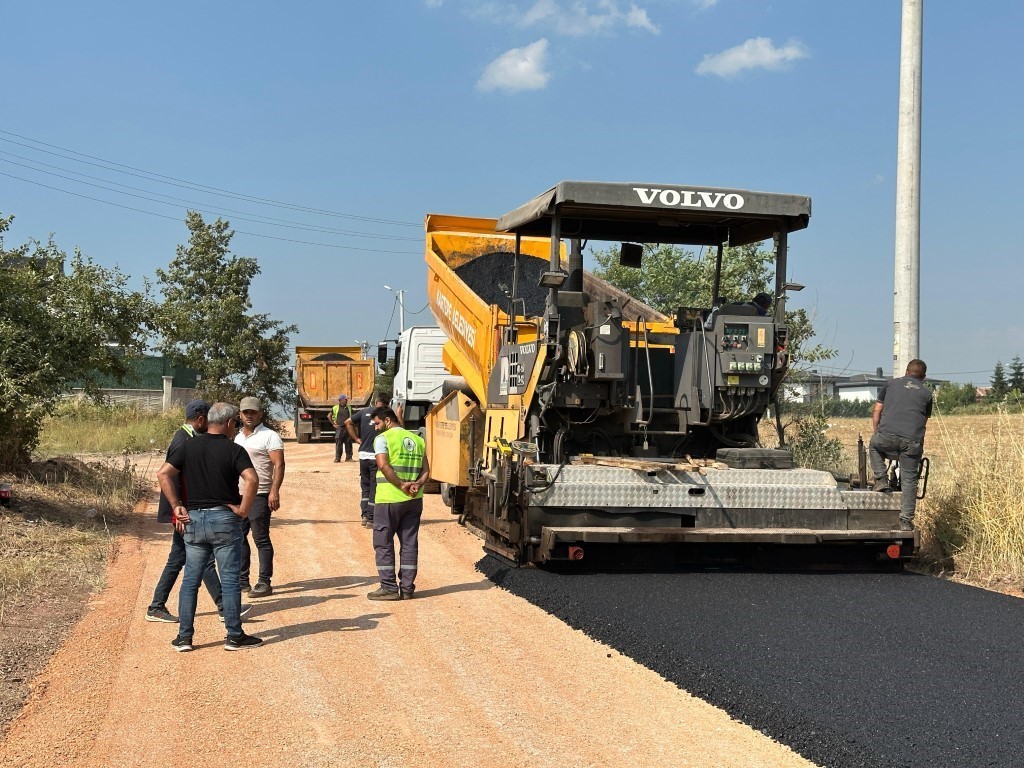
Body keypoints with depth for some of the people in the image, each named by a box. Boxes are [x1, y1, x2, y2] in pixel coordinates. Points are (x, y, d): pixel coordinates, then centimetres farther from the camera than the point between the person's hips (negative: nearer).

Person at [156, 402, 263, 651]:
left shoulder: (187, 446, 5)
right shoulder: (234, 450, -6)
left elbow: (163, 474, -3)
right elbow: (251, 479, -21)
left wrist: (176, 506, 1)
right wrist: (242, 509, -10)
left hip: (193, 519, 4)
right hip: (224, 519, -3)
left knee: (190, 579, 10)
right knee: (230, 580, 4)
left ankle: (184, 637, 12)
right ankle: (234, 636, 9)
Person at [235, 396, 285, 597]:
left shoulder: (270, 437, -5)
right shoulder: (237, 437, 17)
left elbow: (279, 465, -13)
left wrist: (274, 491, -23)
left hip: (259, 495, -7)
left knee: (261, 539, -5)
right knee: (238, 538, 10)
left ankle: (264, 582, -1)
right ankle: (242, 580, 19)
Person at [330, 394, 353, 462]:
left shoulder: (349, 408, 11)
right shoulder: (335, 408, 0)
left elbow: (352, 417, 23)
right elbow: (329, 416, 7)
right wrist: (333, 424, 1)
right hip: (339, 428, -3)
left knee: (348, 443, 3)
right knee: (338, 443, -3)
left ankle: (349, 457, 11)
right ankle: (337, 458, 2)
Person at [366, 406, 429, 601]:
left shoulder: (383, 438, -5)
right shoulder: (417, 440, 14)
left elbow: (383, 465, -18)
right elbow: (426, 470, 6)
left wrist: (402, 485, -14)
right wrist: (417, 485, -8)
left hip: (389, 499, -5)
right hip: (414, 500, 6)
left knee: (383, 543, 4)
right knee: (409, 543, 9)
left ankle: (389, 588, 2)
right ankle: (407, 588, 10)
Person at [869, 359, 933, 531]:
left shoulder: (890, 384, 19)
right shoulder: (926, 393, 19)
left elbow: (877, 412, 18)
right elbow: (924, 419, 19)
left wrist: (878, 433, 29)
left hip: (886, 436, 0)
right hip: (913, 441, 0)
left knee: (874, 446, 33)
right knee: (909, 480, 8)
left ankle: (881, 479, 18)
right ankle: (906, 520, 5)